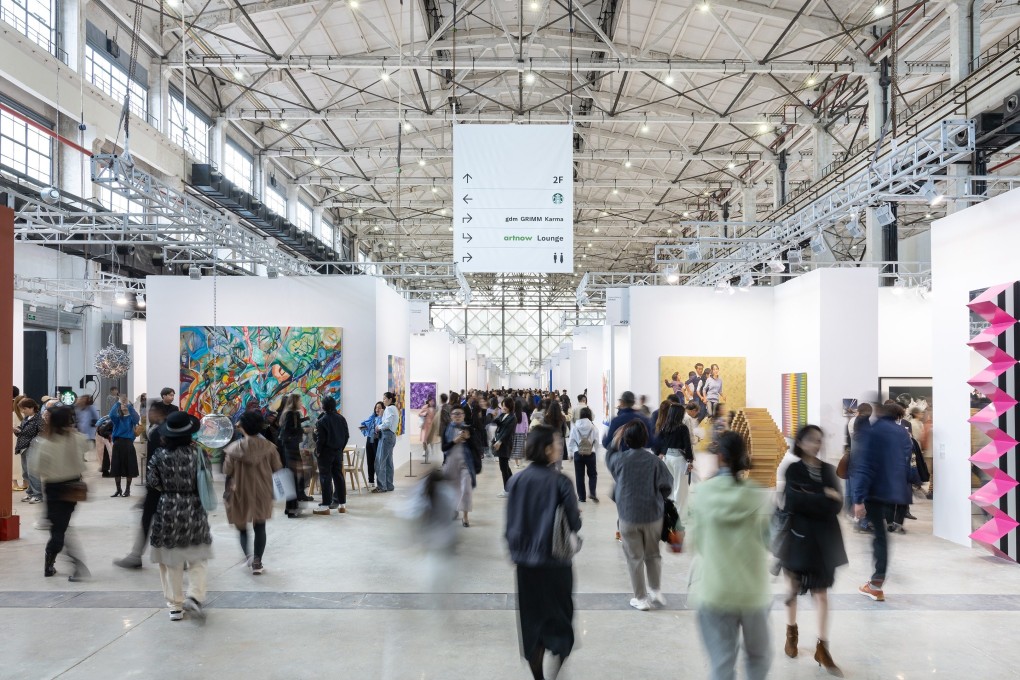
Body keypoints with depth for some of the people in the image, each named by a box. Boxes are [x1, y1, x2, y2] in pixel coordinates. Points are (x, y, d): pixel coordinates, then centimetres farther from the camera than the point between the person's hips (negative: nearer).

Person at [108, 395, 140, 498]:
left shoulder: (131, 417, 4)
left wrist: (129, 405, -24)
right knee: (116, 467, 4)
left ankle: (127, 489, 12)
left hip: (128, 443, -2)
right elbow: (111, 414, -16)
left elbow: (137, 418, -20)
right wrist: (118, 403, -22)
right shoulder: (117, 417, 7)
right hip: (118, 443, 2)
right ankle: (118, 489, 16)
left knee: (129, 467, 0)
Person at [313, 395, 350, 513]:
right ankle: (342, 504, 12)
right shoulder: (341, 419, 5)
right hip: (338, 451, 5)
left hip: (326, 452, -5)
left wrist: (318, 451, -3)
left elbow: (320, 438, -15)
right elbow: (347, 436, 8)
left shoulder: (321, 421, -13)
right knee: (338, 476, 10)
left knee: (325, 477, -1)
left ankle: (325, 505, 0)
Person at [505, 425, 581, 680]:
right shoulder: (560, 481, -14)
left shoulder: (516, 480, -3)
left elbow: (510, 524, 2)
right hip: (554, 562, -3)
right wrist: (576, 515, 8)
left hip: (525, 563, 4)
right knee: (559, 621, 15)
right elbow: (574, 524, -12)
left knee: (531, 622, 16)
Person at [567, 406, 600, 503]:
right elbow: (596, 442, -1)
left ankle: (581, 496, 13)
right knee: (592, 474, 16)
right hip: (591, 454, 0)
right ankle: (592, 492, -3)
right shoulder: (593, 427, -6)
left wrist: (570, 453, 13)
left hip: (578, 454, 0)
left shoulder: (575, 427, -4)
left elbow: (571, 442, 1)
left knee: (579, 476, 10)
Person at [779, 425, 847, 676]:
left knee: (821, 593, 3)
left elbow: (836, 506, -6)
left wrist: (808, 500, -18)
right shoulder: (793, 470, -4)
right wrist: (823, 498, -13)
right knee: (794, 588, 14)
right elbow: (792, 502, -17)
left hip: (824, 540, 2)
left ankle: (822, 648, 8)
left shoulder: (828, 470, 5)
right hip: (800, 537, -2)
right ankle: (791, 633, 34)